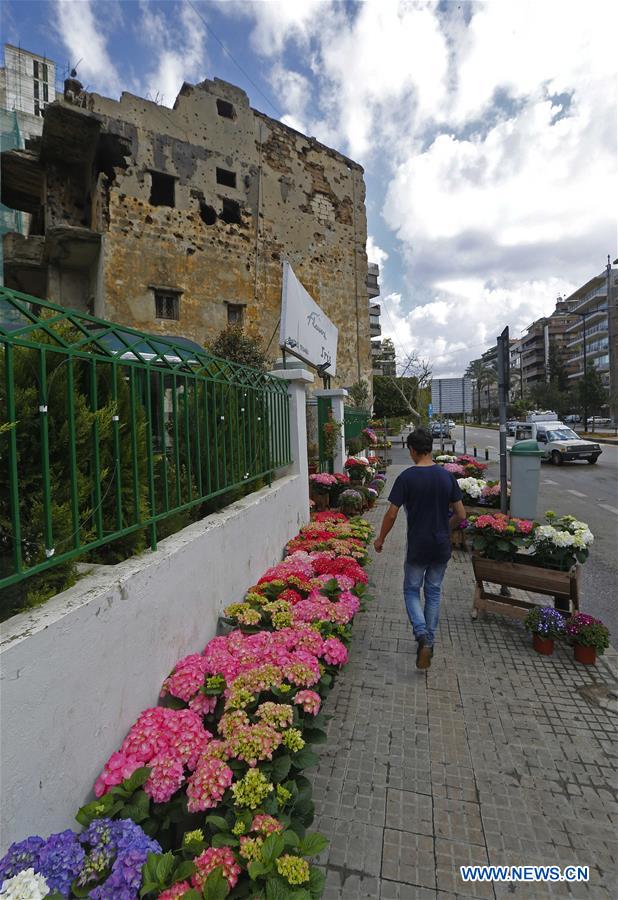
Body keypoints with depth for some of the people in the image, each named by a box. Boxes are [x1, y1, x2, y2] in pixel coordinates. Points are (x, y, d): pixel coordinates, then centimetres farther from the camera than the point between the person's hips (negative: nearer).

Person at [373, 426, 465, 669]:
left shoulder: (406, 478, -15)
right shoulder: (447, 476, -4)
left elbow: (391, 514, -14)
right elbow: (460, 515, 0)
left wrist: (380, 539, 1)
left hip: (417, 547, -3)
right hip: (442, 547, 4)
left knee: (411, 590, 15)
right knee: (433, 592, 18)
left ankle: (422, 635, -5)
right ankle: (429, 641, 28)